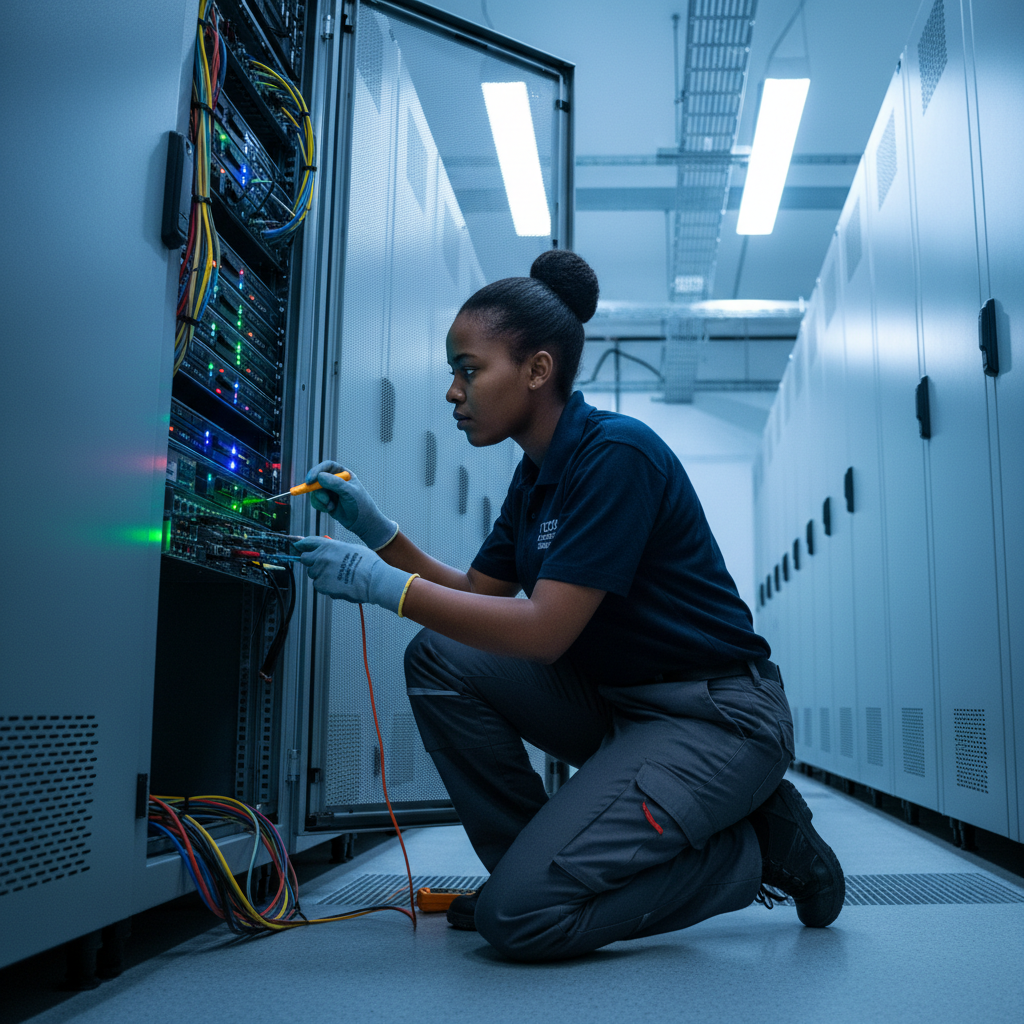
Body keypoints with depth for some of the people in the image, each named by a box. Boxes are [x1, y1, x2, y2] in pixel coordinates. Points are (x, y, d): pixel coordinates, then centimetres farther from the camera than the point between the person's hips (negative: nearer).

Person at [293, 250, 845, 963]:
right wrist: (378, 531, 1)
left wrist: (383, 585, -20)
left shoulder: (615, 452, -20)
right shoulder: (536, 478, 8)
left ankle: (750, 849, 1)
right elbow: (475, 595, 12)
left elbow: (542, 632, -24)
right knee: (440, 661, -2)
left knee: (523, 916, -18)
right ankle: (530, 862, 8)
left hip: (718, 719, -9)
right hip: (618, 700, 9)